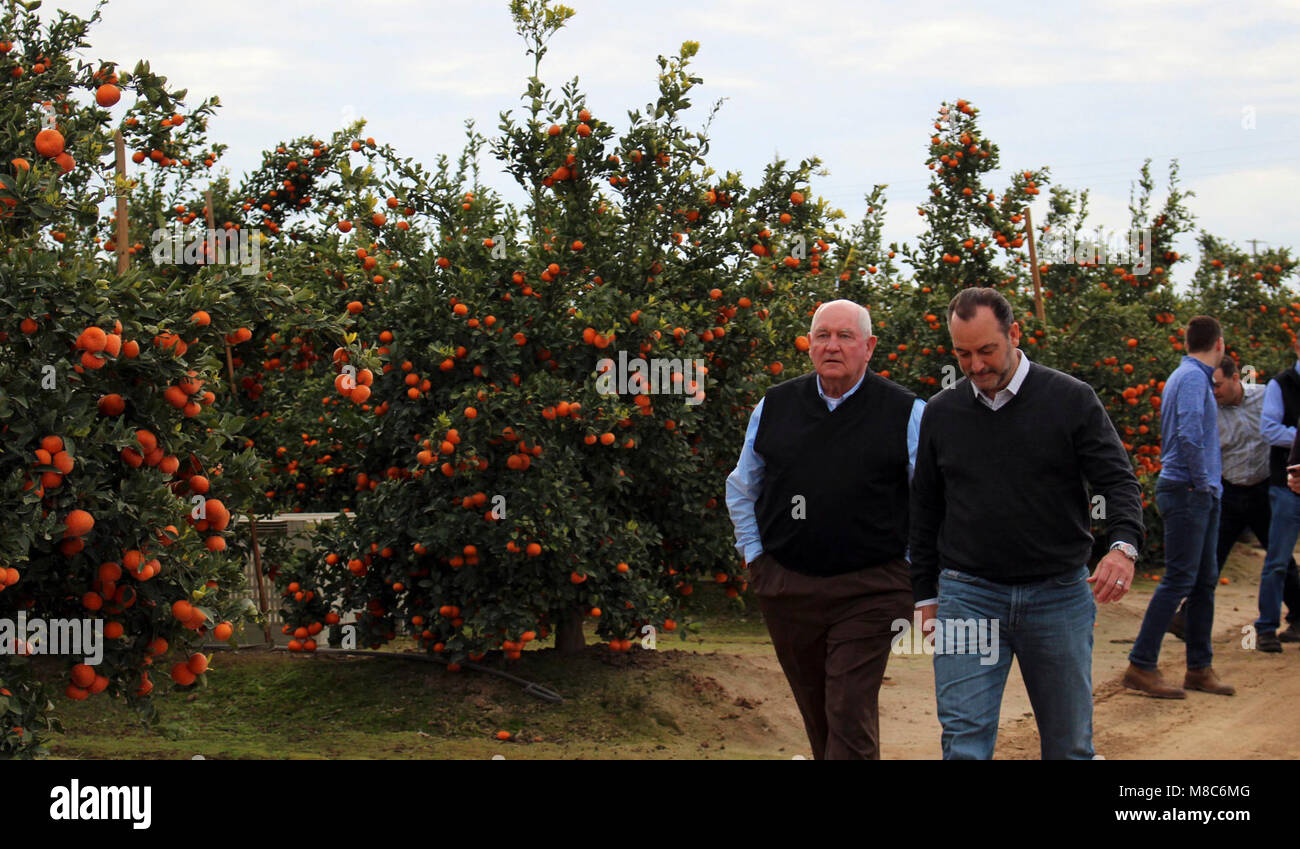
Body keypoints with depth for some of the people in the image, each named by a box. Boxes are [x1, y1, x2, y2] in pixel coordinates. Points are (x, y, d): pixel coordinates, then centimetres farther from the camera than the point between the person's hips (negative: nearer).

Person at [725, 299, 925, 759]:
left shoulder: (906, 414, -3)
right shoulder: (773, 407, 6)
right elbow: (741, 488, 20)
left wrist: (916, 566, 1)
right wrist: (754, 554, 13)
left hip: (868, 590, -3)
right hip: (785, 589, 4)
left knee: (851, 719, -9)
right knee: (815, 713, 12)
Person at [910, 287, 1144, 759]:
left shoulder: (1072, 400, -1)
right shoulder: (941, 413, 6)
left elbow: (1118, 480, -5)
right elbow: (924, 511, 14)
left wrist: (1124, 545, -24)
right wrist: (925, 596, 12)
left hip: (1059, 595, -1)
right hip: (967, 596, 1)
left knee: (1069, 745, 7)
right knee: (964, 742, -9)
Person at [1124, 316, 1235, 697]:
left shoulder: (1193, 376, 18)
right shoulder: (1192, 377, -13)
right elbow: (1189, 434, -24)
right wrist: (1202, 482, -16)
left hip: (1202, 495, 10)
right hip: (1187, 492, -10)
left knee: (1205, 580, 11)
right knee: (1179, 579, -10)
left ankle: (1199, 668, 15)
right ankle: (1141, 666, -8)